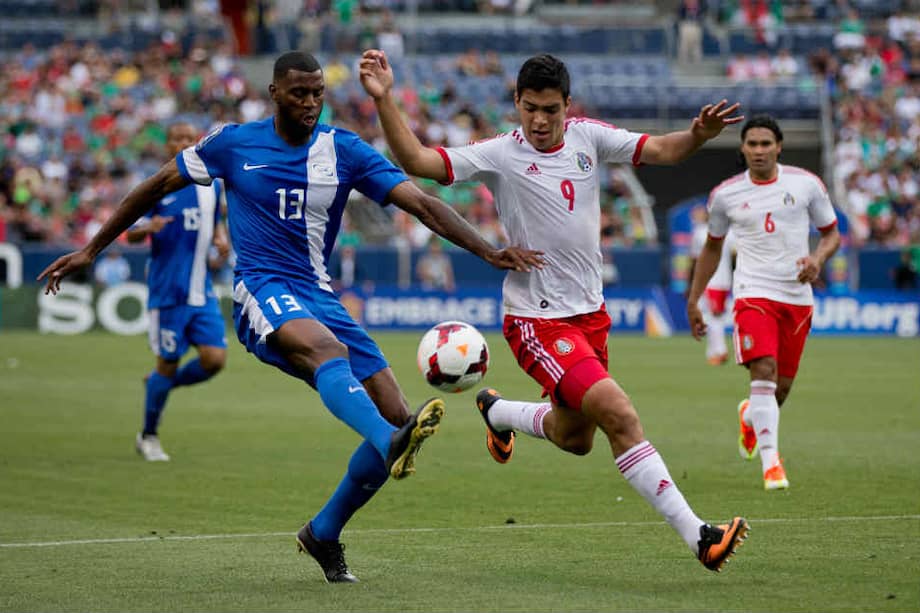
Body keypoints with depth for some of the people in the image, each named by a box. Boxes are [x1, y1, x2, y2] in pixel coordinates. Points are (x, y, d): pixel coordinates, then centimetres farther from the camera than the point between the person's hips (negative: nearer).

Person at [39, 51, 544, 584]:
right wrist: (91, 250, 17)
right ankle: (392, 446, -66)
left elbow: (423, 204, -4)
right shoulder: (233, 144, 2)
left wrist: (489, 251, -16)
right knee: (328, 348, -38)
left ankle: (323, 535, 10)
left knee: (395, 415, -8)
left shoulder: (345, 151, 4)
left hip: (319, 297, 4)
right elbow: (158, 186, 15)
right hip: (262, 291, -4)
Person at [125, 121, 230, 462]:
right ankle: (148, 437, 15)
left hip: (202, 292, 4)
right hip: (168, 292, -4)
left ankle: (161, 385, 20)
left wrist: (220, 239, 3)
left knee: (215, 358, -8)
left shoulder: (211, 186, 10)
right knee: (168, 364, -2)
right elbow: (131, 234, -1)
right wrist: (149, 227, -23)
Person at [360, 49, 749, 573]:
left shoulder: (587, 137, 2)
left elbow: (660, 150, -5)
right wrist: (384, 101, -32)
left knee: (575, 439, 21)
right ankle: (696, 534, -20)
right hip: (537, 319, -7)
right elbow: (418, 161, -19)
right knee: (620, 415, -21)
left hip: (590, 312, 7)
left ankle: (496, 411, 51)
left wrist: (699, 135, -26)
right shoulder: (500, 155, -11)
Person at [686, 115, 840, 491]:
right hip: (753, 292, -2)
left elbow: (831, 233, 10)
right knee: (763, 372, -21)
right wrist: (693, 300, 15)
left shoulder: (806, 184, 1)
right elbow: (712, 247, 17)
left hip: (797, 295, 2)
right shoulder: (725, 195, 3)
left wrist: (818, 258, -13)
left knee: (782, 386, 9)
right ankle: (771, 462, -21)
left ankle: (750, 417, 44)